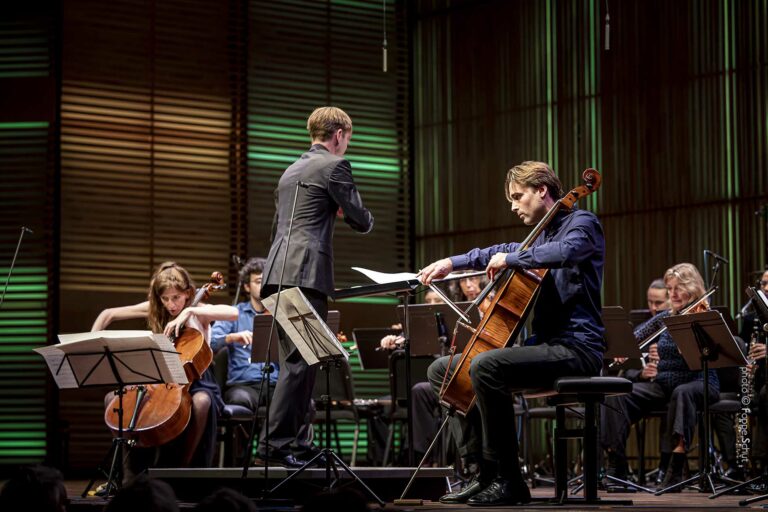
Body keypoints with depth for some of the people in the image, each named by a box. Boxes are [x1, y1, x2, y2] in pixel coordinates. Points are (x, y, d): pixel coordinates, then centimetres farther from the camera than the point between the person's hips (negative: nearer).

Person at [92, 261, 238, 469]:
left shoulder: (199, 312, -5)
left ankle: (183, 465, -25)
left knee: (201, 401, -39)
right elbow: (108, 314, 8)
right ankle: (134, 469, -7)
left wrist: (190, 311, -30)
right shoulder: (154, 310, 4)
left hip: (195, 379, -4)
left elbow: (233, 313, -26)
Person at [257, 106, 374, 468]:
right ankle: (276, 442, -14)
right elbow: (360, 221, 0)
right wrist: (366, 219, 20)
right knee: (301, 360, -10)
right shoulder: (334, 165, -1)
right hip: (306, 273, -9)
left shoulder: (291, 171, 25)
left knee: (295, 360, 11)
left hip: (278, 273, 9)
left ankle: (286, 440, 10)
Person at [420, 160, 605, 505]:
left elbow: (564, 252, -28)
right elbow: (502, 252, 34)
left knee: (485, 366, -34)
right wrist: (452, 263, 21)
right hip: (545, 344, 10)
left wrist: (511, 258, -18)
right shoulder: (543, 234, 22)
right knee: (442, 370, 10)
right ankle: (481, 473, -2)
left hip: (576, 347, -10)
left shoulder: (581, 223, -5)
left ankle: (508, 480, -28)